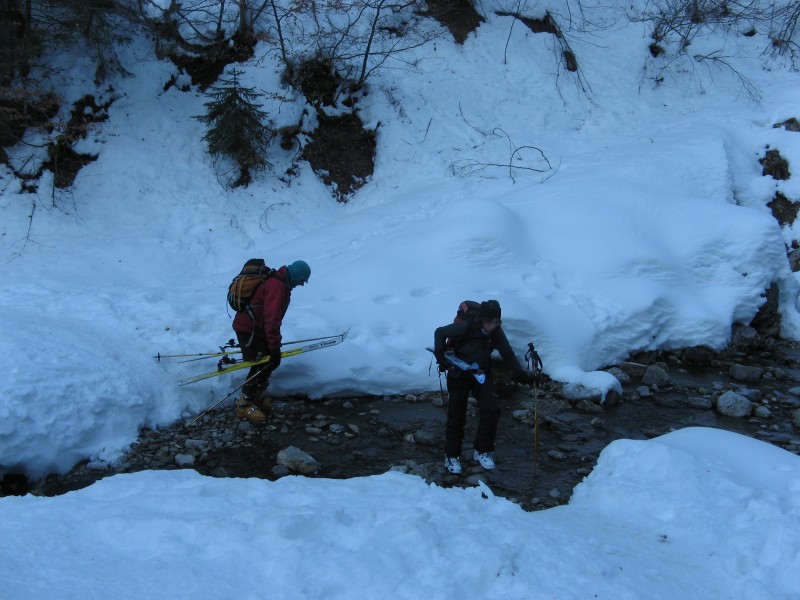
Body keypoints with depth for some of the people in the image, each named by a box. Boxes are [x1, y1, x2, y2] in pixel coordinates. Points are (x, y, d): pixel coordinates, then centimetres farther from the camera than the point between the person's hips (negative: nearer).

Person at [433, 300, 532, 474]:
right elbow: (440, 332, -11)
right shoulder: (467, 327, -23)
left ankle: (482, 451, 4)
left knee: (491, 410, -13)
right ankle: (451, 456, 18)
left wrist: (520, 373, -9)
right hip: (459, 374, -3)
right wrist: (441, 358, -16)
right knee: (457, 416, 2)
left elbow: (507, 354, 3)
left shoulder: (497, 333, -10)